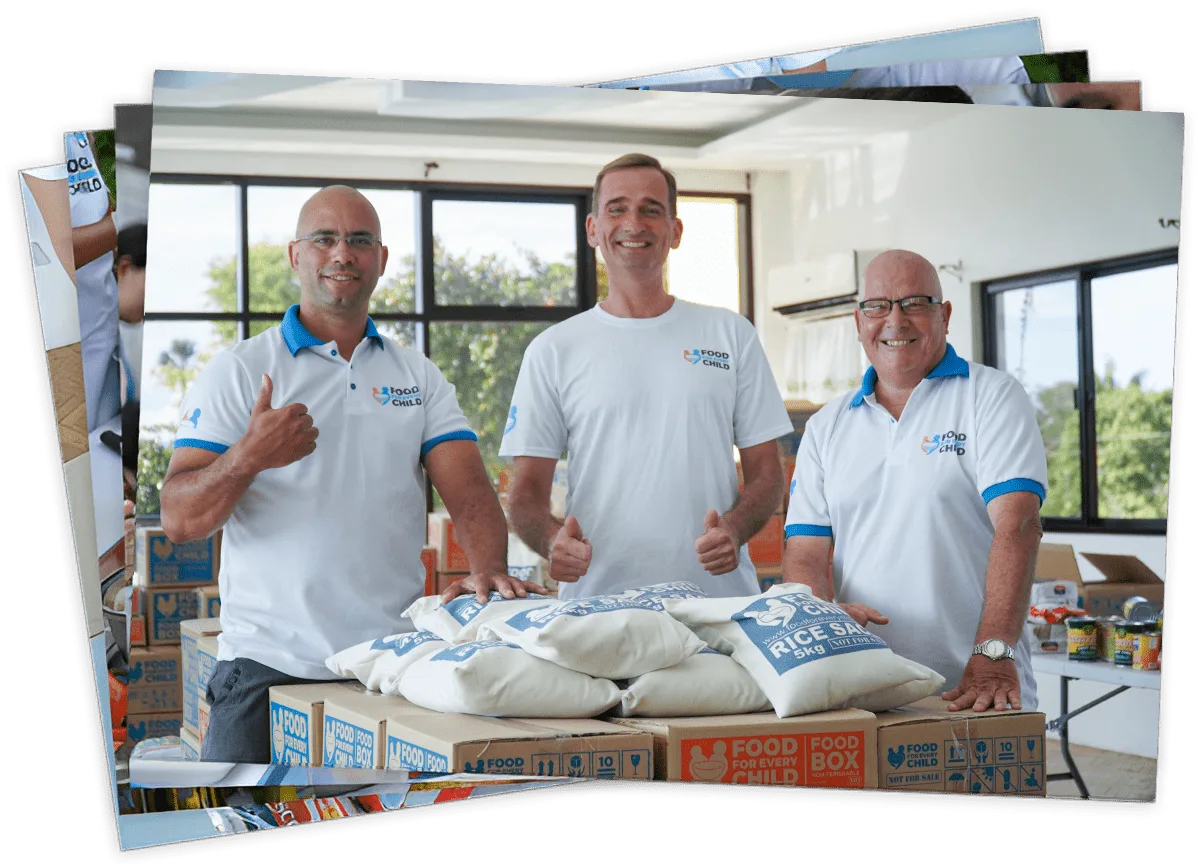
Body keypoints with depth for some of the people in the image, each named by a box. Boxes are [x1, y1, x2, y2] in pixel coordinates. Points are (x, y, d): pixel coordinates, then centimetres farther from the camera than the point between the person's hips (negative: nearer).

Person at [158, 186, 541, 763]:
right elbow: (179, 520, -3)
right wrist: (250, 457, -23)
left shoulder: (420, 379, 12)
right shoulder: (238, 371, 3)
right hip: (267, 665, -2)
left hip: (394, 665, 2)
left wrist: (489, 570, -21)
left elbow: (468, 489, 0)